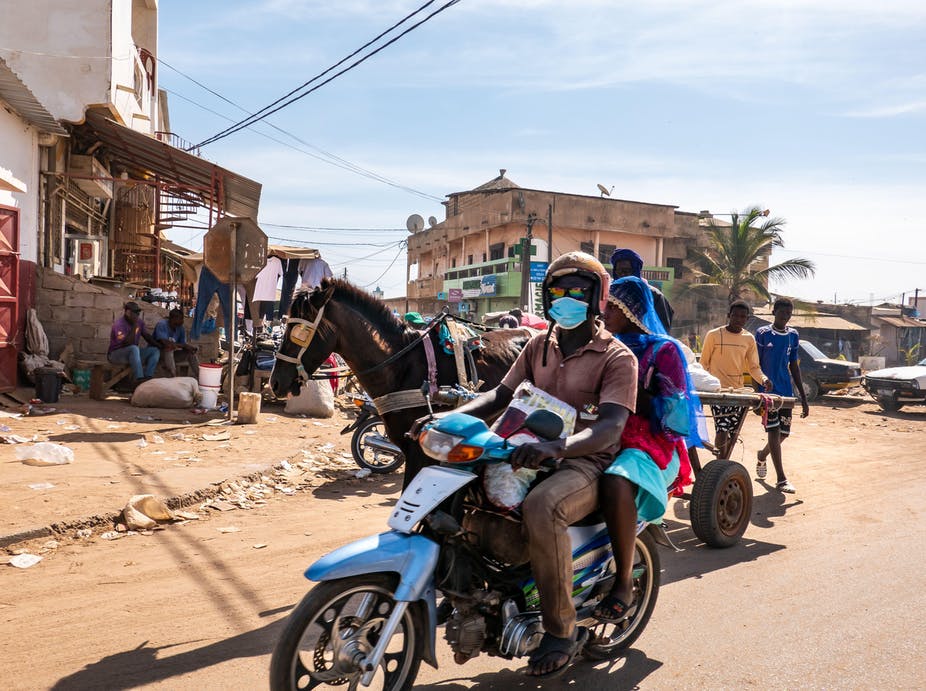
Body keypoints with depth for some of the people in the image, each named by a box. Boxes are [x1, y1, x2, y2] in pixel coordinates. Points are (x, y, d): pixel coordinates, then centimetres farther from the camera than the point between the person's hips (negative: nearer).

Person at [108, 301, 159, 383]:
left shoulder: (139, 321, 2)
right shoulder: (119, 324, -20)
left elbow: (147, 336, 7)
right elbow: (127, 344, -30)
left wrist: (158, 345, -11)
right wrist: (134, 325, -28)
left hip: (132, 353, 8)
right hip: (116, 354, -7)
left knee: (155, 350, -10)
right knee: (134, 348, -37)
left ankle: (148, 377, -24)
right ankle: (139, 379, -41)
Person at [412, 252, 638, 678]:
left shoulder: (617, 357, -8)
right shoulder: (539, 346, 12)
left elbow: (612, 426, -22)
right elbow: (501, 394, 8)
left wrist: (556, 447, -41)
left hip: (587, 462, -7)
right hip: (534, 454, 7)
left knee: (541, 508, -37)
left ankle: (562, 631, -17)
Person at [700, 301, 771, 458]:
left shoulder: (749, 339, 9)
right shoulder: (713, 335, -3)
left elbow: (754, 367, 10)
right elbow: (704, 363, 4)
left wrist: (763, 379, -9)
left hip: (739, 391, 5)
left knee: (732, 434, 8)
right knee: (722, 431, -16)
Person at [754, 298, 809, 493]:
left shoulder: (793, 336, 9)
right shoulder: (763, 333, -4)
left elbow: (794, 366, 14)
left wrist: (803, 398, 12)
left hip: (786, 391, 5)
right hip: (767, 390, -5)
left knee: (784, 433, 9)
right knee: (774, 431, -9)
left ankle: (762, 456, 39)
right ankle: (781, 479, -5)